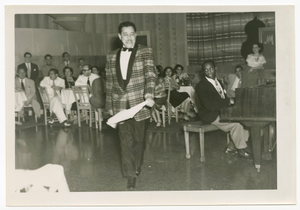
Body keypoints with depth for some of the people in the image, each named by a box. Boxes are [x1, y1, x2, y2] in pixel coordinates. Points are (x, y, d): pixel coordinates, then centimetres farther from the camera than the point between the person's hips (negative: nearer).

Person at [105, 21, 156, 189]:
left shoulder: (145, 52, 1)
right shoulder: (112, 57, 11)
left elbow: (150, 75, -12)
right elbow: (109, 84, 13)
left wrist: (149, 94, -28)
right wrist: (110, 107, 10)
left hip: (140, 103, -2)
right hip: (120, 105, 2)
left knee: (139, 139, 11)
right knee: (126, 141, 1)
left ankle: (137, 167, 34)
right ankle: (130, 174, 9)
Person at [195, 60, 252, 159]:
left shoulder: (218, 82, 15)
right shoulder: (201, 86, -13)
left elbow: (223, 98, 18)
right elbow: (209, 105, -23)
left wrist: (229, 101, -5)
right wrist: (228, 102, -20)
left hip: (221, 111, 9)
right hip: (210, 115, -8)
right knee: (236, 124, -24)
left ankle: (232, 146, 4)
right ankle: (241, 149, -3)